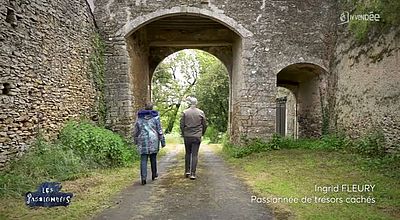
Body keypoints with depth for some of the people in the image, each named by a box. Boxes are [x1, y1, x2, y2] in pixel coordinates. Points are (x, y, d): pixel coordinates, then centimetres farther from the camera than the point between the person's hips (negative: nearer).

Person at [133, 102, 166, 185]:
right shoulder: (155, 117, 0)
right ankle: (154, 175, 27)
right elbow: (159, 130, -1)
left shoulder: (139, 118, 6)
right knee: (153, 158, 14)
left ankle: (143, 177, -9)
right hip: (153, 140, 0)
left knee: (143, 160, 0)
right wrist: (162, 141, 4)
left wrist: (136, 141, 24)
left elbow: (135, 131, 11)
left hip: (142, 141, 1)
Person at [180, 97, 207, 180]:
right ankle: (193, 174, 0)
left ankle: (187, 171, 21)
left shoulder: (185, 112, -3)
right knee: (194, 155, 2)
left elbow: (182, 125, -3)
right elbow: (205, 125, 4)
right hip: (197, 136, -1)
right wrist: (202, 133, 18)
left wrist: (183, 134, 12)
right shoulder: (201, 112, -1)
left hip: (187, 136, 1)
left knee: (187, 153, 16)